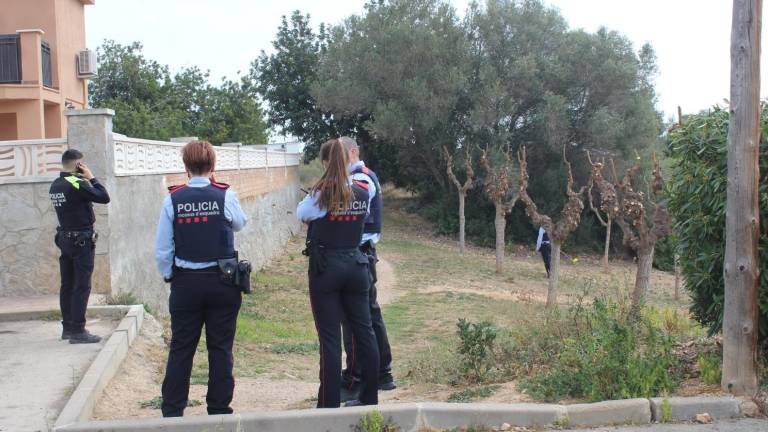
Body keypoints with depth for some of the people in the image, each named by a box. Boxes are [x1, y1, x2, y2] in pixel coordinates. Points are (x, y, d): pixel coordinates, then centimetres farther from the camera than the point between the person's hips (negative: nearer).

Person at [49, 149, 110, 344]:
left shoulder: (55, 186, 7)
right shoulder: (76, 184, -18)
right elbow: (104, 197, -18)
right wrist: (91, 177, -8)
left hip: (64, 238, 8)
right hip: (82, 240, -8)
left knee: (67, 285, 13)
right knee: (82, 287, -5)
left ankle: (67, 328, 20)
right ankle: (77, 331, -5)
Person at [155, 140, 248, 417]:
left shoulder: (173, 199, -5)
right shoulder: (225, 196, -8)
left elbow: (162, 249, -3)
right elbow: (239, 224, 12)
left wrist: (169, 276, 13)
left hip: (185, 283, 1)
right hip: (222, 282, -1)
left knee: (180, 349, 10)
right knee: (220, 348, 8)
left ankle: (172, 411, 15)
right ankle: (219, 409, 14)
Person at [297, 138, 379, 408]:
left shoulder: (320, 194, -10)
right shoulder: (362, 192, 0)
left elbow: (301, 216, 5)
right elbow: (363, 218, 10)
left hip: (325, 268, -4)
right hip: (356, 265, 4)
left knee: (330, 338, 0)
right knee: (364, 332, 12)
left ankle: (330, 404, 4)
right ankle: (370, 398, 22)